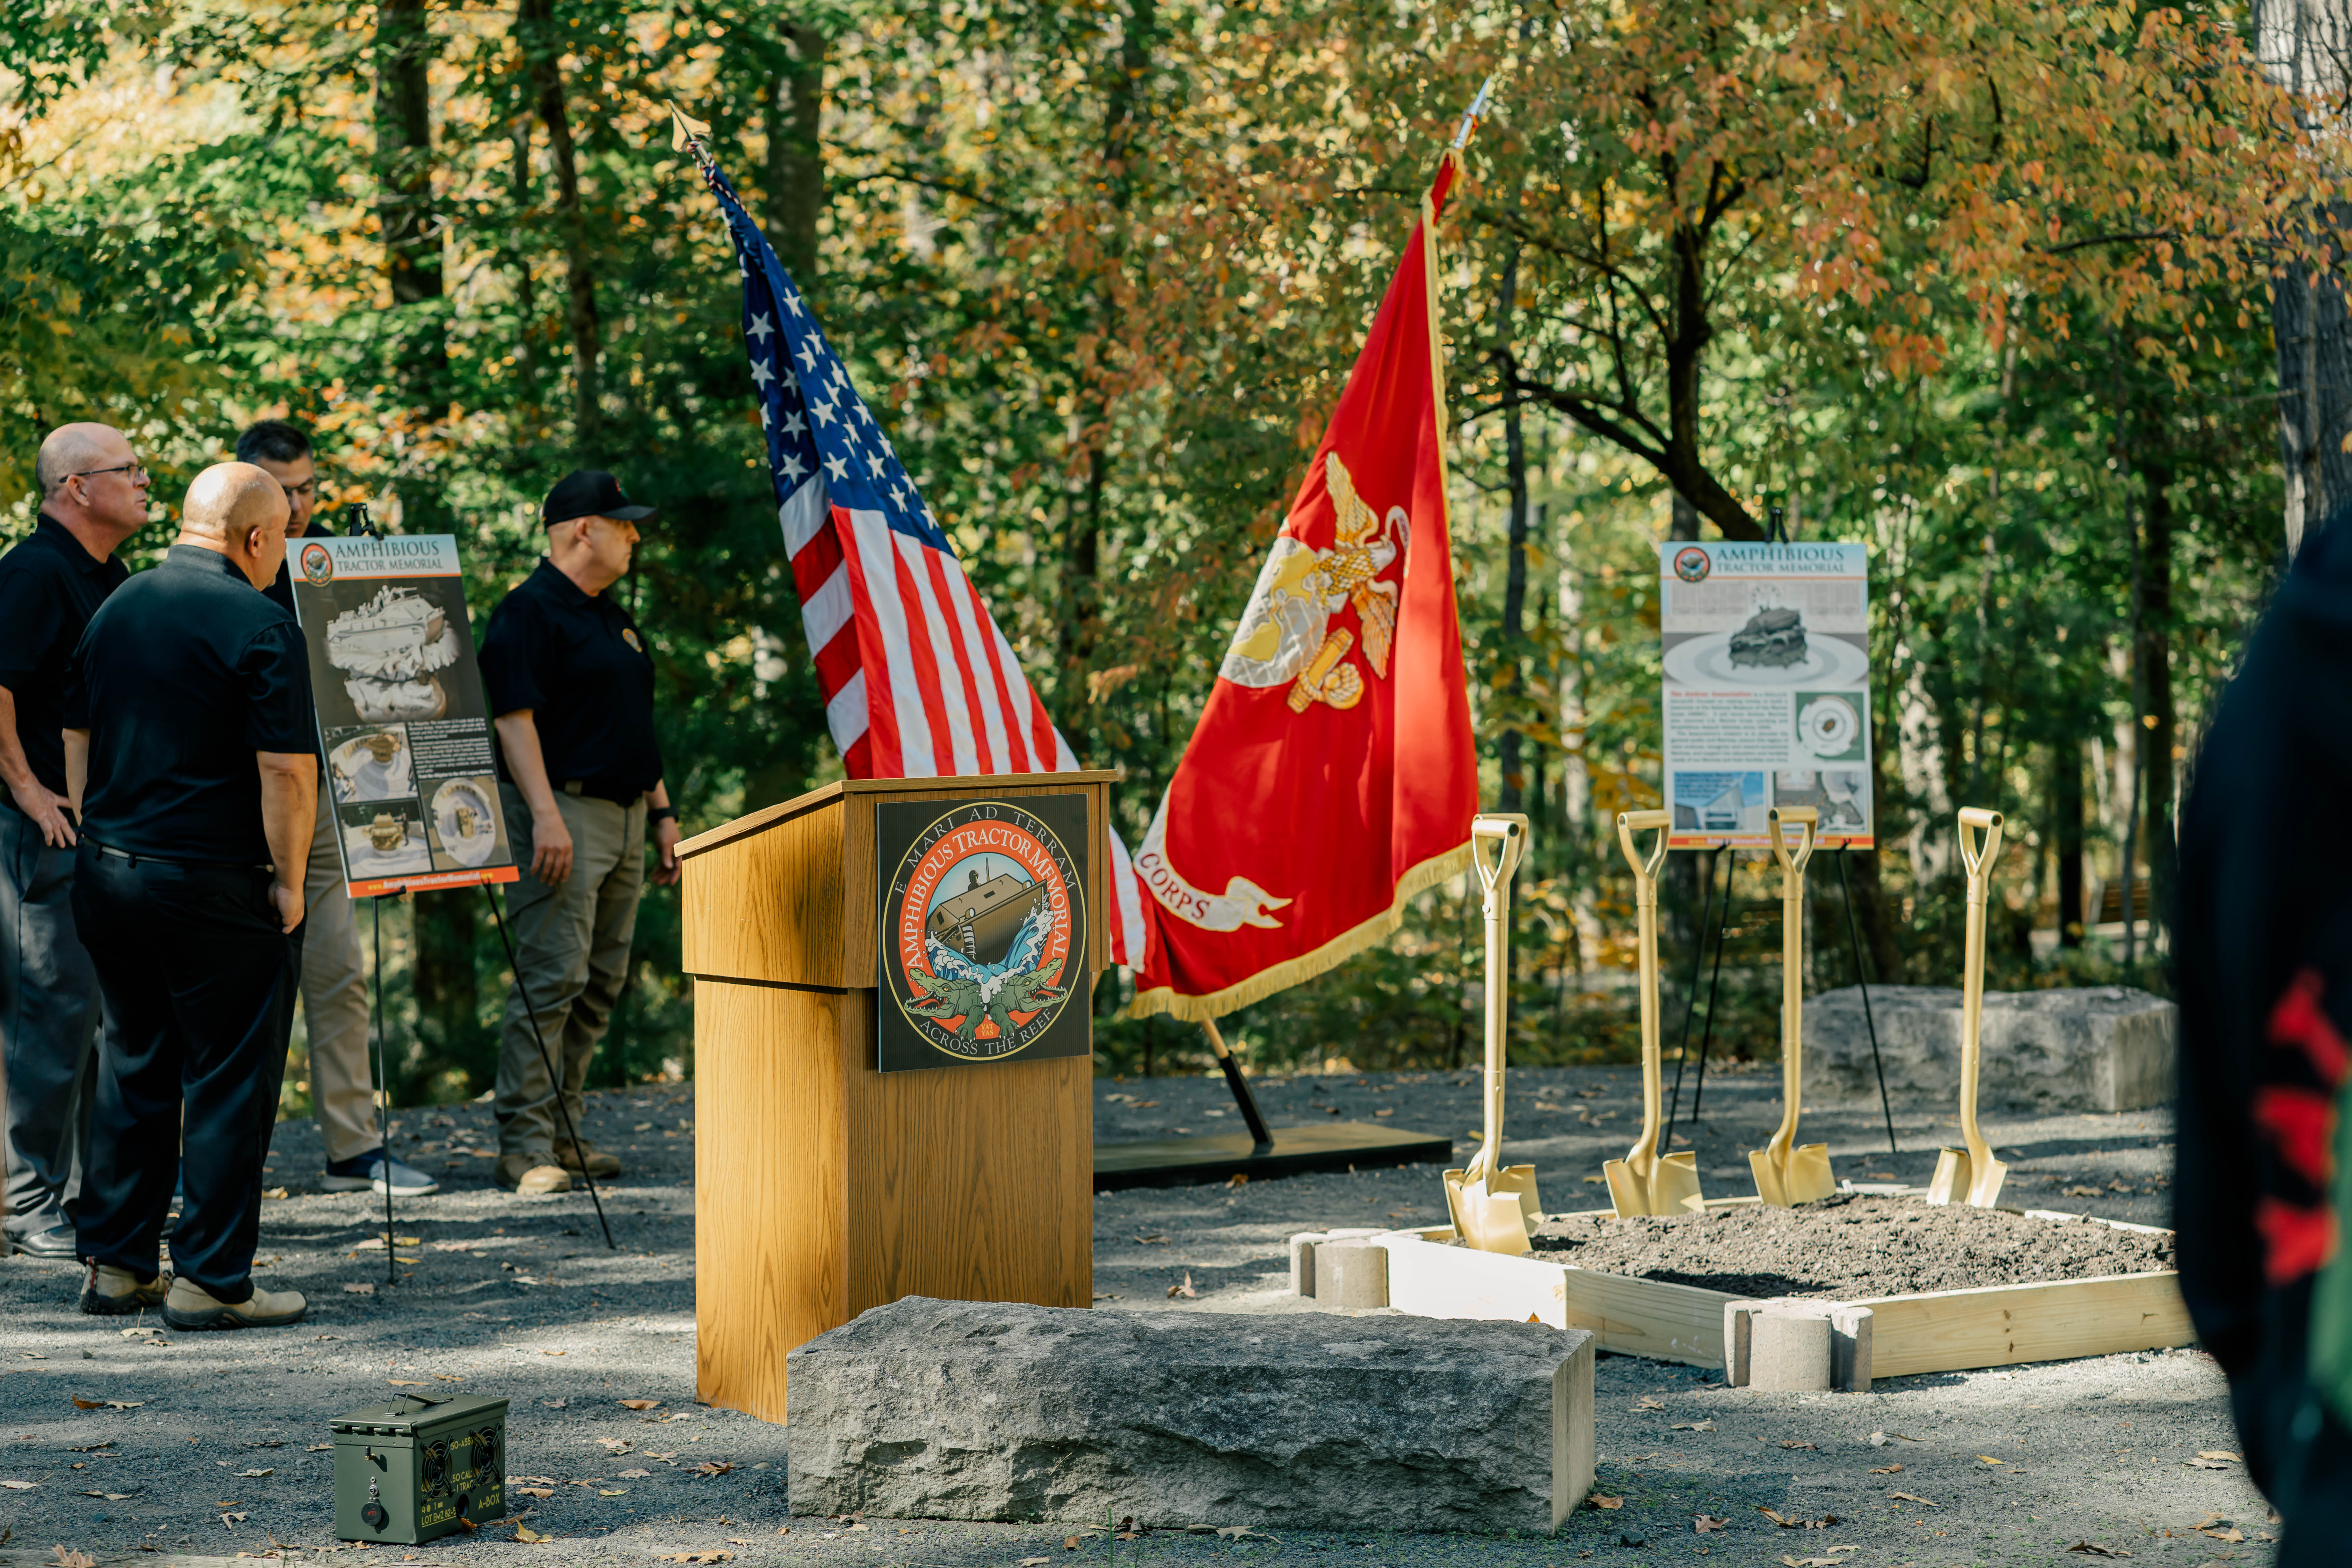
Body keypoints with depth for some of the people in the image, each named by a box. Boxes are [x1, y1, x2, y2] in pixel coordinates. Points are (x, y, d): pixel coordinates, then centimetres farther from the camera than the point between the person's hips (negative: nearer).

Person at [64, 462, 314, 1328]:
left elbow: (77, 738, 16)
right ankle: (210, 1280, 2)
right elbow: (287, 770, -17)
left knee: (132, 1068, 16)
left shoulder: (116, 608, 10)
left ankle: (116, 1264, 20)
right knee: (229, 1080, 1)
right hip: (216, 884, -7)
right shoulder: (258, 625, -13)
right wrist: (289, 880, -7)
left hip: (108, 872, 7)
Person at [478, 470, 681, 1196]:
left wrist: (662, 812, 21)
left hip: (624, 818, 9)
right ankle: (525, 1143, -10)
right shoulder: (528, 612, -8)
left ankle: (560, 1130, 15)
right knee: (553, 979, -12)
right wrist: (545, 814, -24)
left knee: (603, 983, 9)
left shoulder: (613, 618, 20)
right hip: (565, 814, -9)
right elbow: (514, 717, -16)